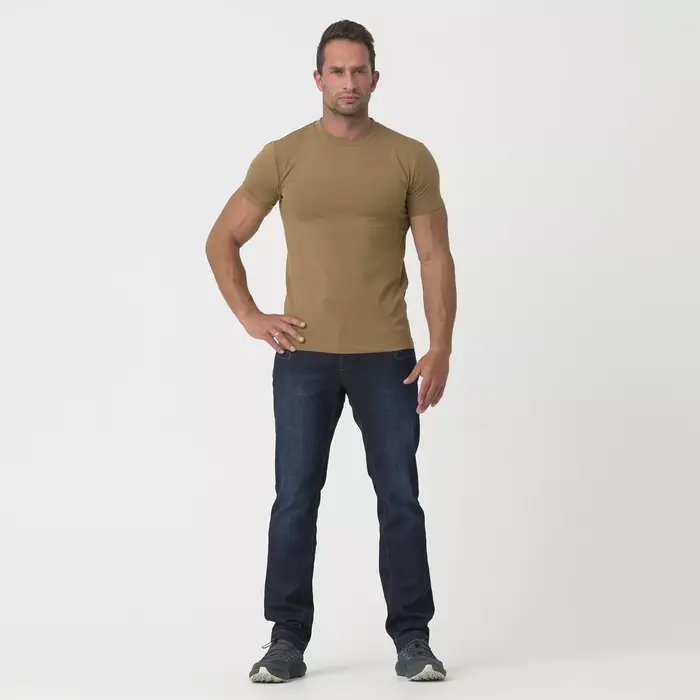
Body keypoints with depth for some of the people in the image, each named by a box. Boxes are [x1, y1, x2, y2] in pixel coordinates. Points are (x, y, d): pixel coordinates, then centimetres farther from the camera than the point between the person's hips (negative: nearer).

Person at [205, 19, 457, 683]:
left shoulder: (410, 158, 1)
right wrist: (250, 318, -1)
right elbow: (222, 240, 9)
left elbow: (436, 258, 0)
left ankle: (413, 640, 14)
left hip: (386, 357, 0)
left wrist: (440, 349, -8)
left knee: (400, 500, 4)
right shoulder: (282, 157, 1)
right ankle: (288, 639, 13)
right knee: (295, 500, 3)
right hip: (304, 356, 0)